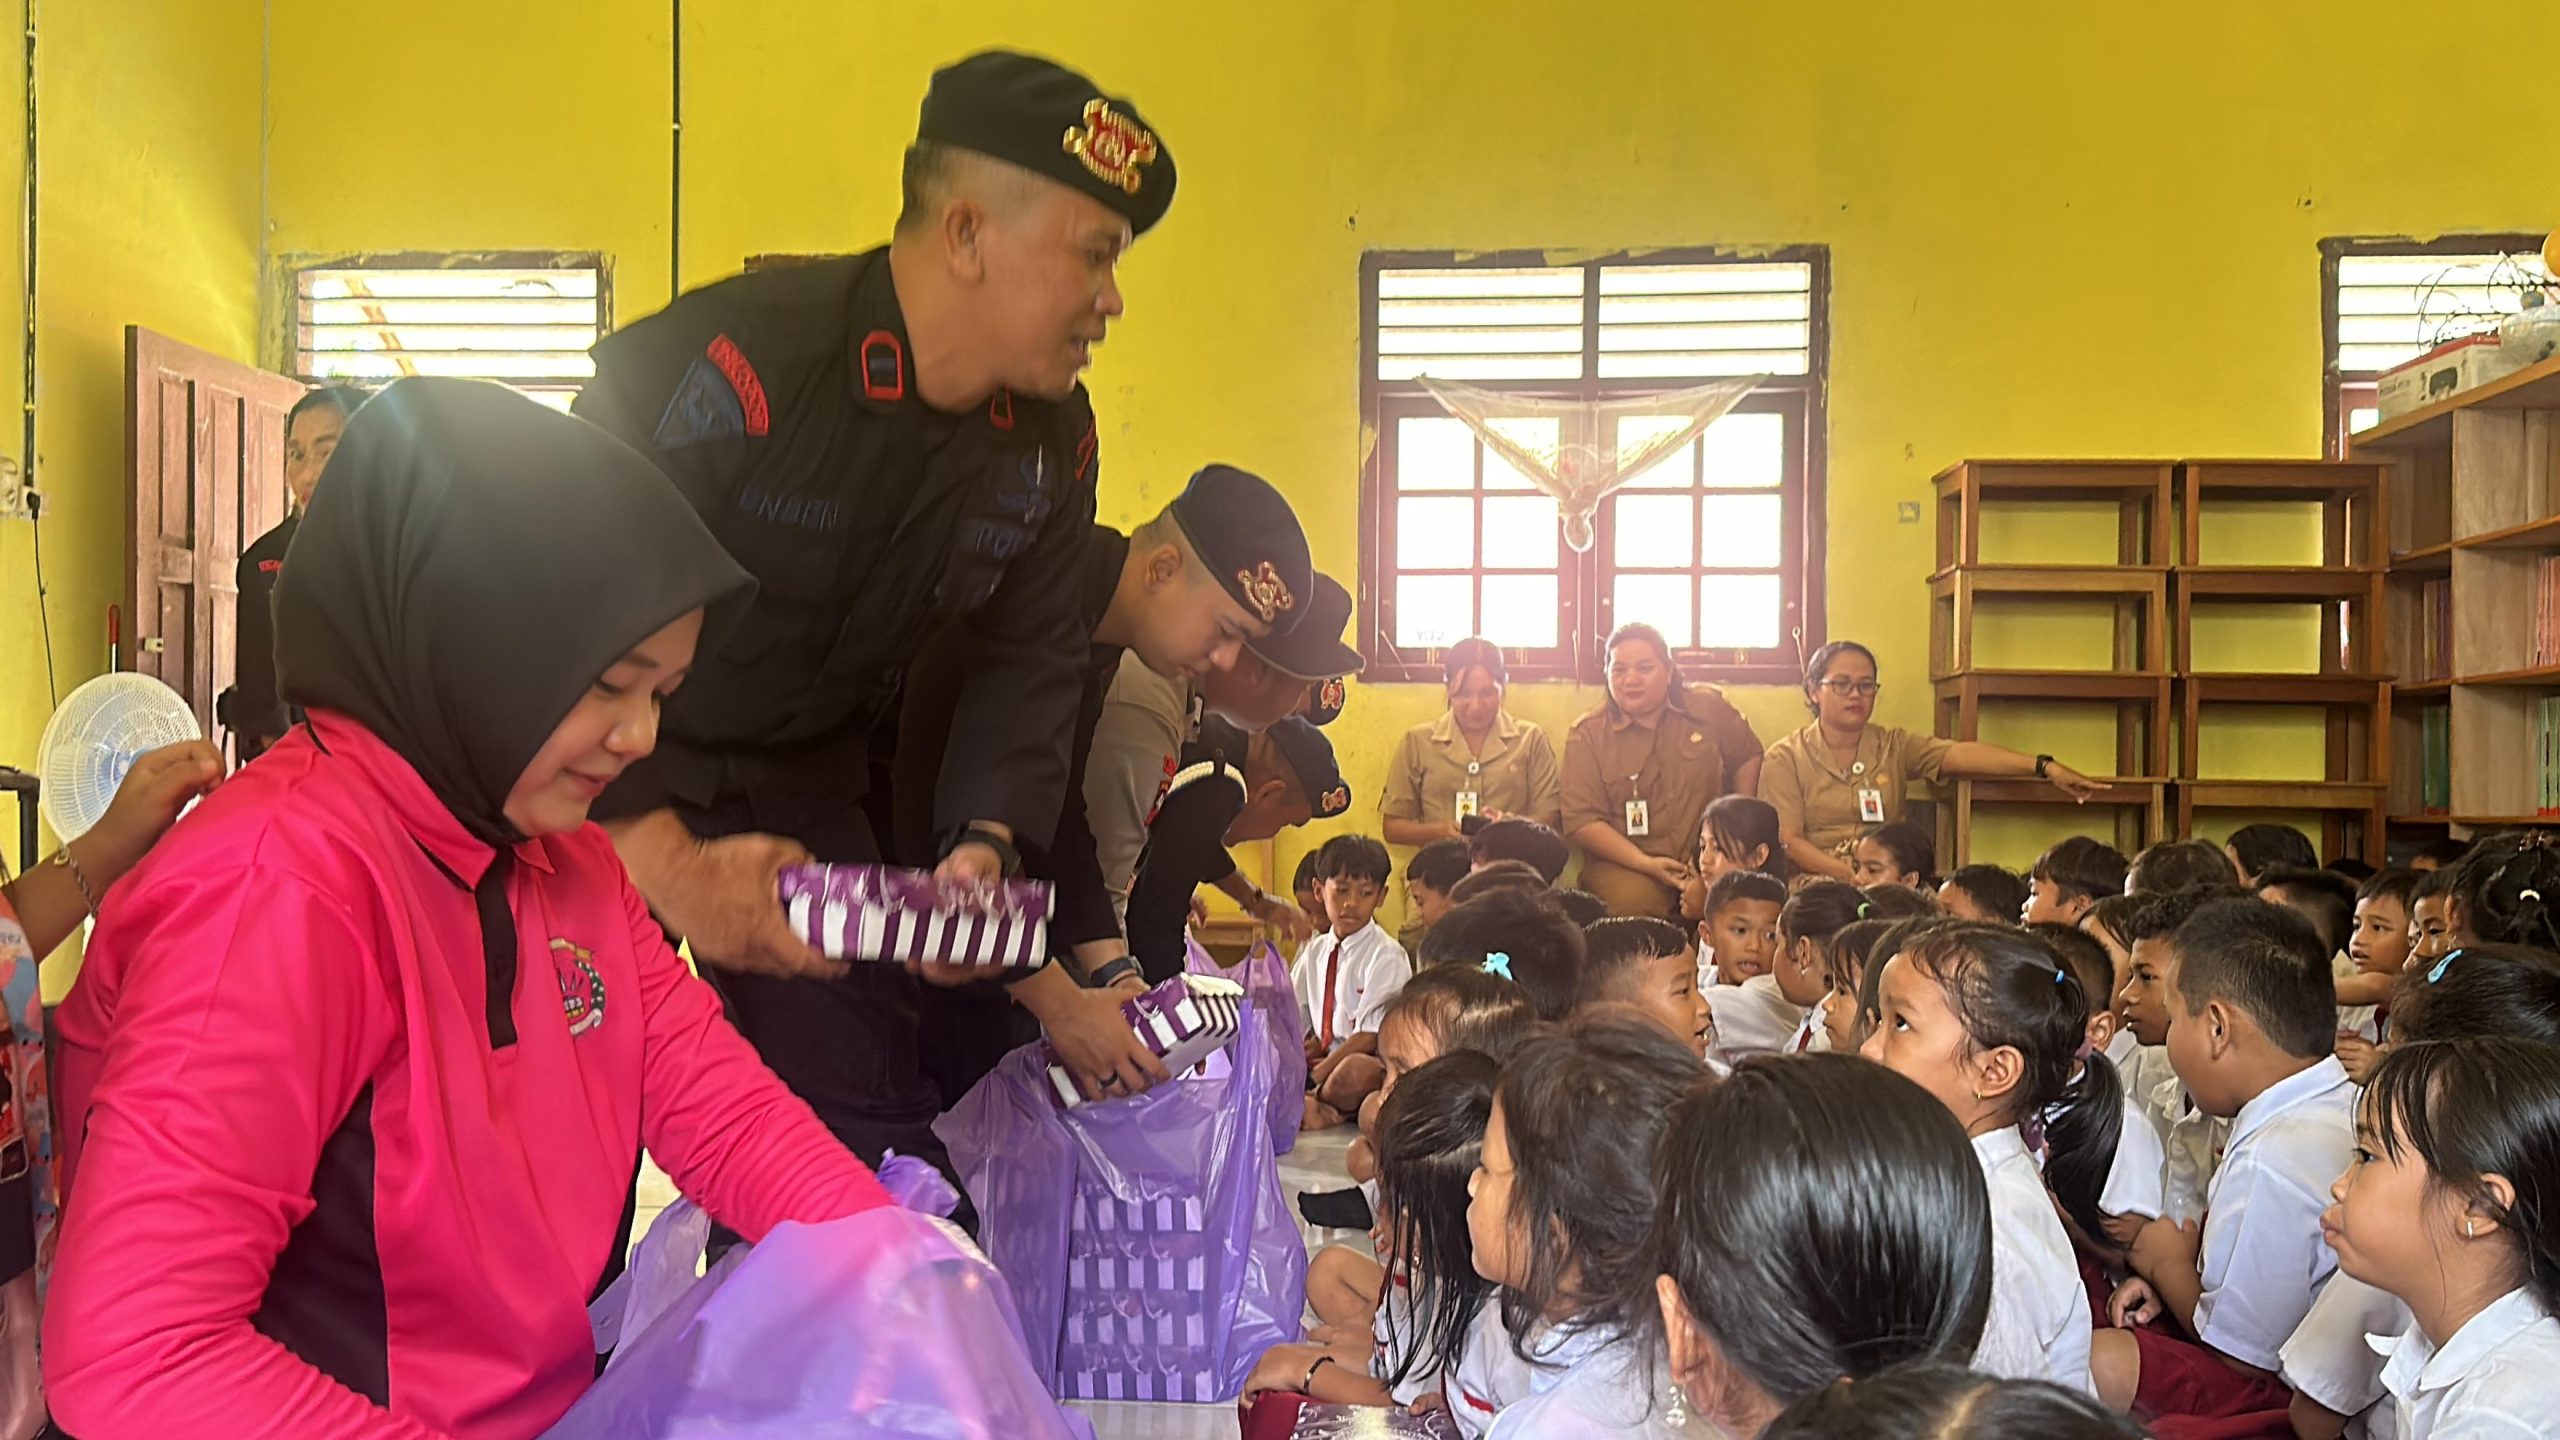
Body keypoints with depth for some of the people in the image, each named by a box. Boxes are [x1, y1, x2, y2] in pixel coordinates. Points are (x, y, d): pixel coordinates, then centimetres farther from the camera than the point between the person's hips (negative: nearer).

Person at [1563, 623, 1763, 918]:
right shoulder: (1586, 735, 2)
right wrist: (1645, 863, -15)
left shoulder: (1709, 709, 9)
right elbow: (1581, 820, -4)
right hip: (1625, 863, -2)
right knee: (1632, 902, -36)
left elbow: (1749, 757, 25)